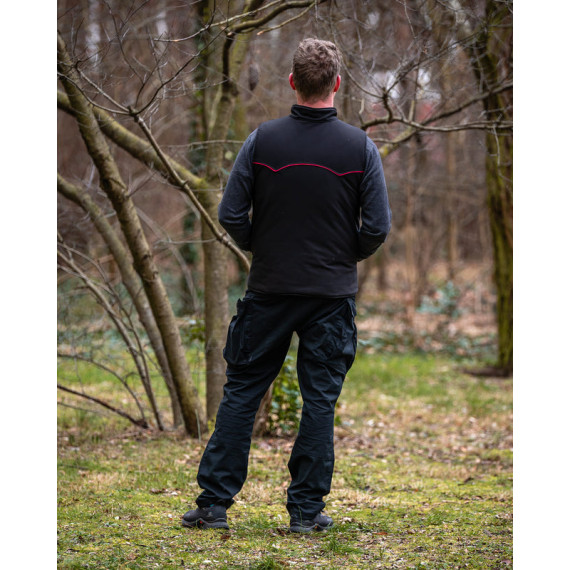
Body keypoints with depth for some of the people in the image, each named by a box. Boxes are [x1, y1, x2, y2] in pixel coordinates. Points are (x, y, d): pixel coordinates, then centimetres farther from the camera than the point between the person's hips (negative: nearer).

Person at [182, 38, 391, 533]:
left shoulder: (263, 140, -4)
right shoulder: (360, 147, -5)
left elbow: (231, 214, -5)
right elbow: (377, 227, -7)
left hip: (269, 289, 1)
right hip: (332, 294, 0)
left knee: (242, 391, 8)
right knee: (320, 399, 7)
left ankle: (214, 503, 9)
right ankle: (306, 510, 9)